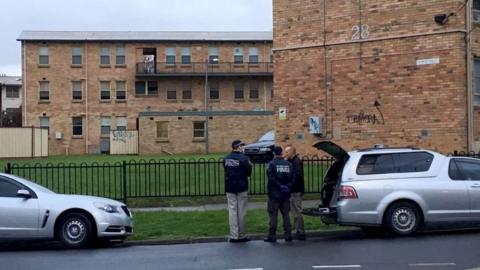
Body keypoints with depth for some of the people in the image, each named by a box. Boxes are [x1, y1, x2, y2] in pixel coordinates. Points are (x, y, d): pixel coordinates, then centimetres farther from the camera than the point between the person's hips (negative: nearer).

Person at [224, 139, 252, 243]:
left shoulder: (226, 159, 1)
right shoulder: (243, 158, -13)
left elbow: (226, 172, 8)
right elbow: (249, 173, -7)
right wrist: (249, 165, 9)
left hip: (229, 188, 4)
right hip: (241, 188, -4)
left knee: (232, 211, 6)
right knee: (241, 212, 5)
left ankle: (234, 236, 4)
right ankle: (241, 236, 11)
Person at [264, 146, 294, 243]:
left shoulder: (272, 164, -9)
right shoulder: (288, 164, 6)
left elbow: (271, 178, -18)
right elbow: (292, 178, 1)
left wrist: (280, 186, -12)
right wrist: (287, 187, -4)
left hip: (274, 194, -4)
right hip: (285, 194, 4)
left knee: (273, 215, 1)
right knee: (286, 215, 10)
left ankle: (272, 236, 1)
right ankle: (288, 235, 10)